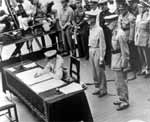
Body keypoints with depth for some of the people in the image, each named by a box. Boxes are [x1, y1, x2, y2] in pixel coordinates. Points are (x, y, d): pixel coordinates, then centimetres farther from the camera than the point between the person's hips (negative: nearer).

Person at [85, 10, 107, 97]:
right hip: (91, 51, 8)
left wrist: (101, 57, -16)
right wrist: (90, 52, 9)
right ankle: (98, 88, 28)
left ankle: (103, 90, 14)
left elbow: (102, 44, -16)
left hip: (97, 51, -8)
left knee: (100, 72, 1)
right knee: (94, 71, 15)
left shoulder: (99, 29, -17)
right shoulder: (91, 29, 7)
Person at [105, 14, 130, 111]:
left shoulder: (120, 34, -21)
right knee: (118, 82, 20)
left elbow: (125, 51, -20)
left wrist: (124, 64, -18)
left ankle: (125, 102, 14)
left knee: (121, 82, 1)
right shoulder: (114, 33, 6)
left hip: (120, 61, -9)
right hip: (115, 59, 9)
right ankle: (121, 99, 35)